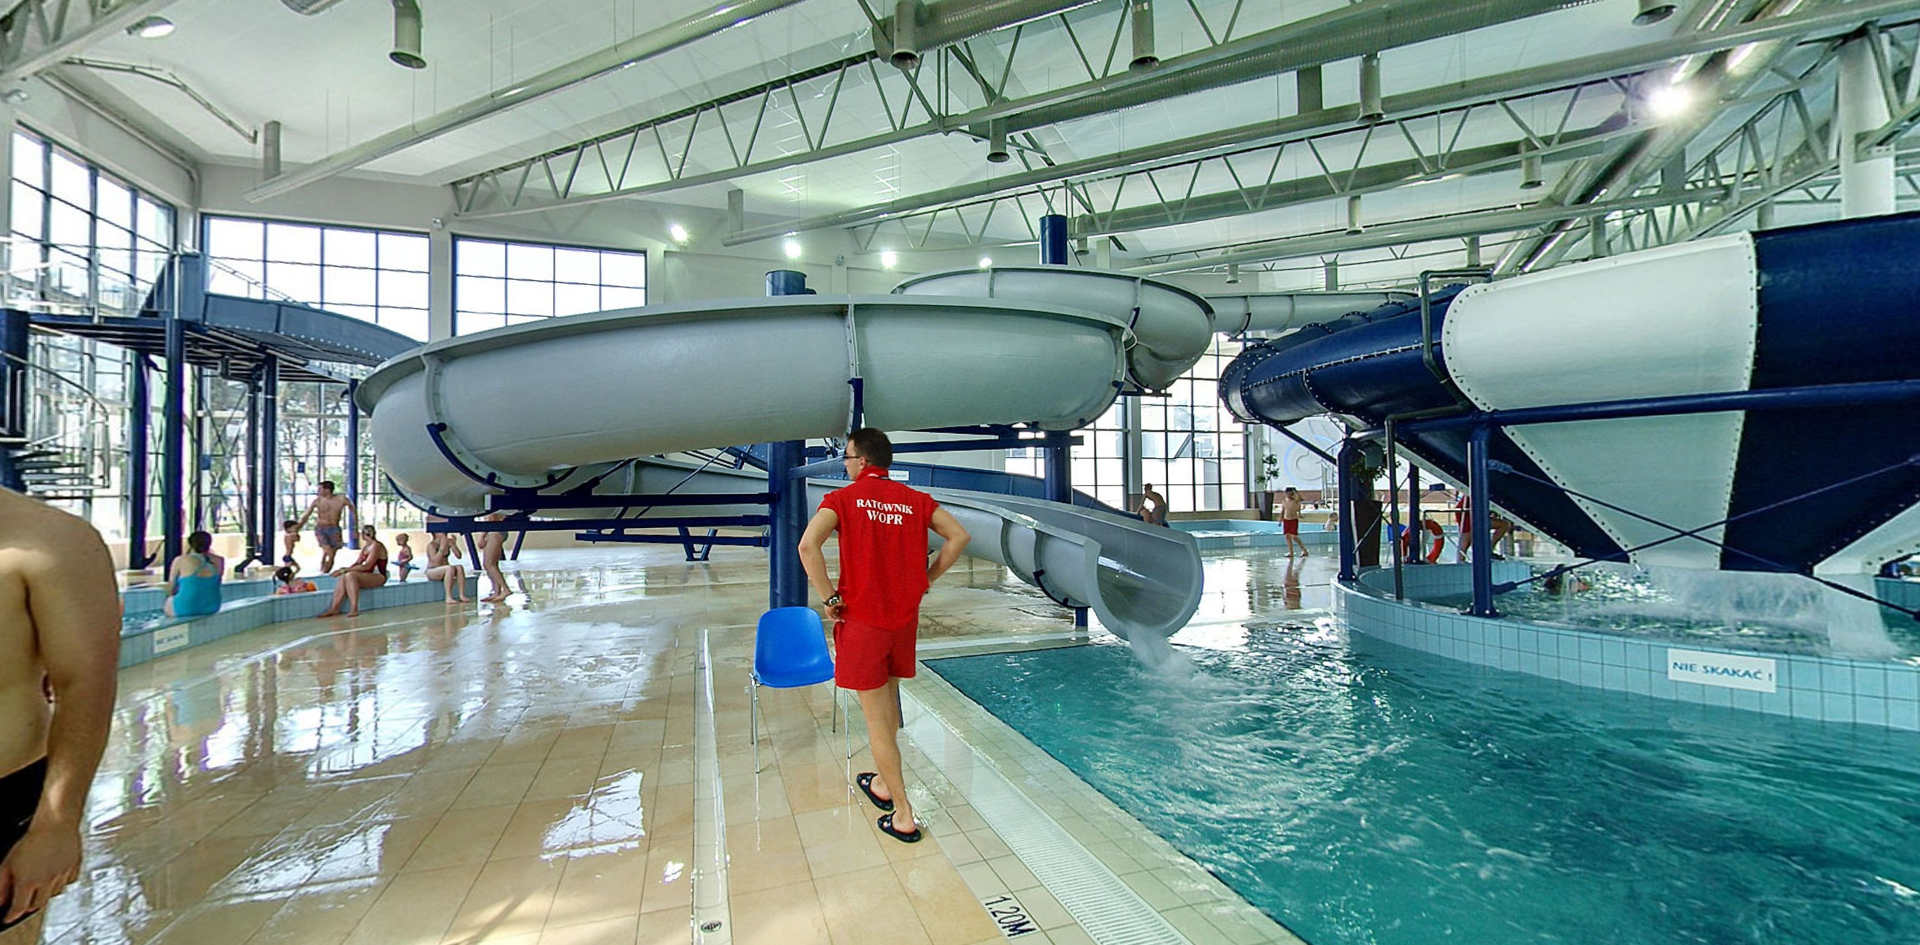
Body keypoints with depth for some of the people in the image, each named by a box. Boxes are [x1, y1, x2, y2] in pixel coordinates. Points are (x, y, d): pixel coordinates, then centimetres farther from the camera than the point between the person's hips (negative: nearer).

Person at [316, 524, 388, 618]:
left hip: (379, 577, -9)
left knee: (350, 575, -30)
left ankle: (354, 609, -31)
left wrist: (346, 570, -20)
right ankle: (334, 608, -22)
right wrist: (346, 569, -6)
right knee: (343, 577, -14)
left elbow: (366, 566, -23)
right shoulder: (365, 545, 15)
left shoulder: (376, 546, -15)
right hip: (368, 576, 9)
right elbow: (358, 562, 12)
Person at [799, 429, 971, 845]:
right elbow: (960, 536, 0)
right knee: (889, 698, 23)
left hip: (862, 619, -4)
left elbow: (808, 545, -22)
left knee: (876, 717, 4)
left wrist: (829, 597, -12)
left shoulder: (843, 498, -6)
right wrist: (926, 578, 7)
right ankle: (884, 782, 40)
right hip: (905, 616, 5)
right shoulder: (915, 500, 4)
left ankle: (903, 815, 8)